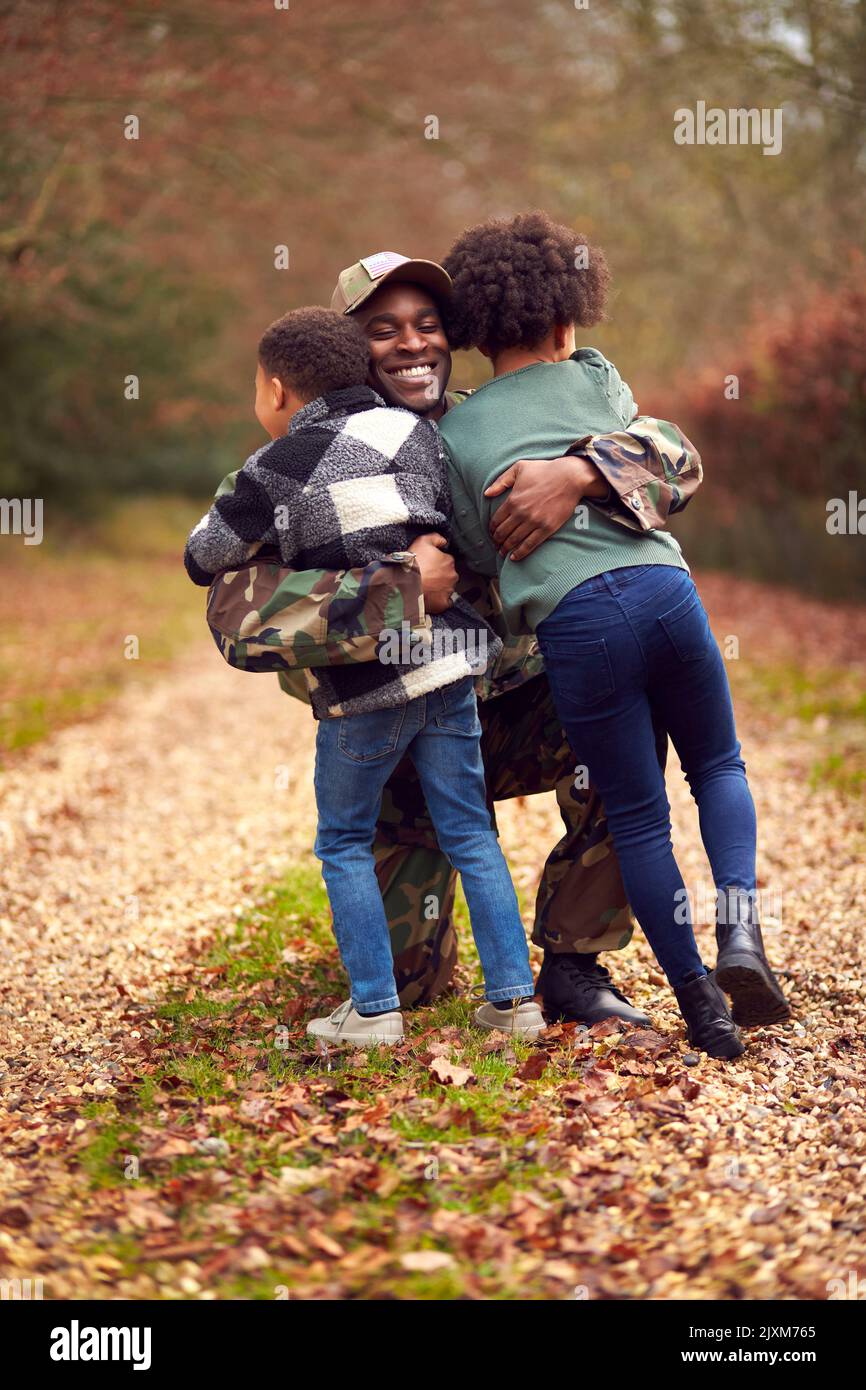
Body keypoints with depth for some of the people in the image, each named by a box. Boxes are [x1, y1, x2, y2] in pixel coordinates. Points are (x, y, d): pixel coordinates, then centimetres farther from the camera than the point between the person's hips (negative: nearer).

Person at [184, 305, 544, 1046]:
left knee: (344, 844, 12)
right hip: (449, 660, 4)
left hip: (361, 686, -4)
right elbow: (461, 520, 9)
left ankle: (374, 1009, 10)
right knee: (470, 834, 12)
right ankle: (513, 998, 10)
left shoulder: (278, 471, -5)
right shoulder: (416, 433, 6)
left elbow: (204, 558, 5)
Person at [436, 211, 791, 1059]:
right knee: (718, 766, 21)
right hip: (662, 584, 1)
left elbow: (481, 550, 14)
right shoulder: (595, 378, 16)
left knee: (636, 817, 10)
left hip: (573, 620, -1)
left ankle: (699, 1003, 8)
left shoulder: (452, 434, 14)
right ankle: (739, 929, -2)